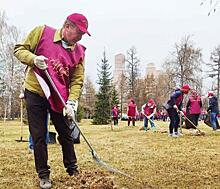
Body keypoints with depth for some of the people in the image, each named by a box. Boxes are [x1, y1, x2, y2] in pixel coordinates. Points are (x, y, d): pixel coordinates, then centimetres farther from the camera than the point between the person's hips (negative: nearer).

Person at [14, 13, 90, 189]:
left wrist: (71, 102, -19)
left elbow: (77, 81, -5)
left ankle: (73, 169, 26)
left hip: (60, 97, 2)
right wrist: (33, 58, -22)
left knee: (66, 134, 10)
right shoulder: (42, 32, -7)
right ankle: (43, 174, 15)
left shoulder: (79, 52, -2)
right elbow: (19, 49, -1)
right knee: (38, 136, 2)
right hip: (35, 93, -2)